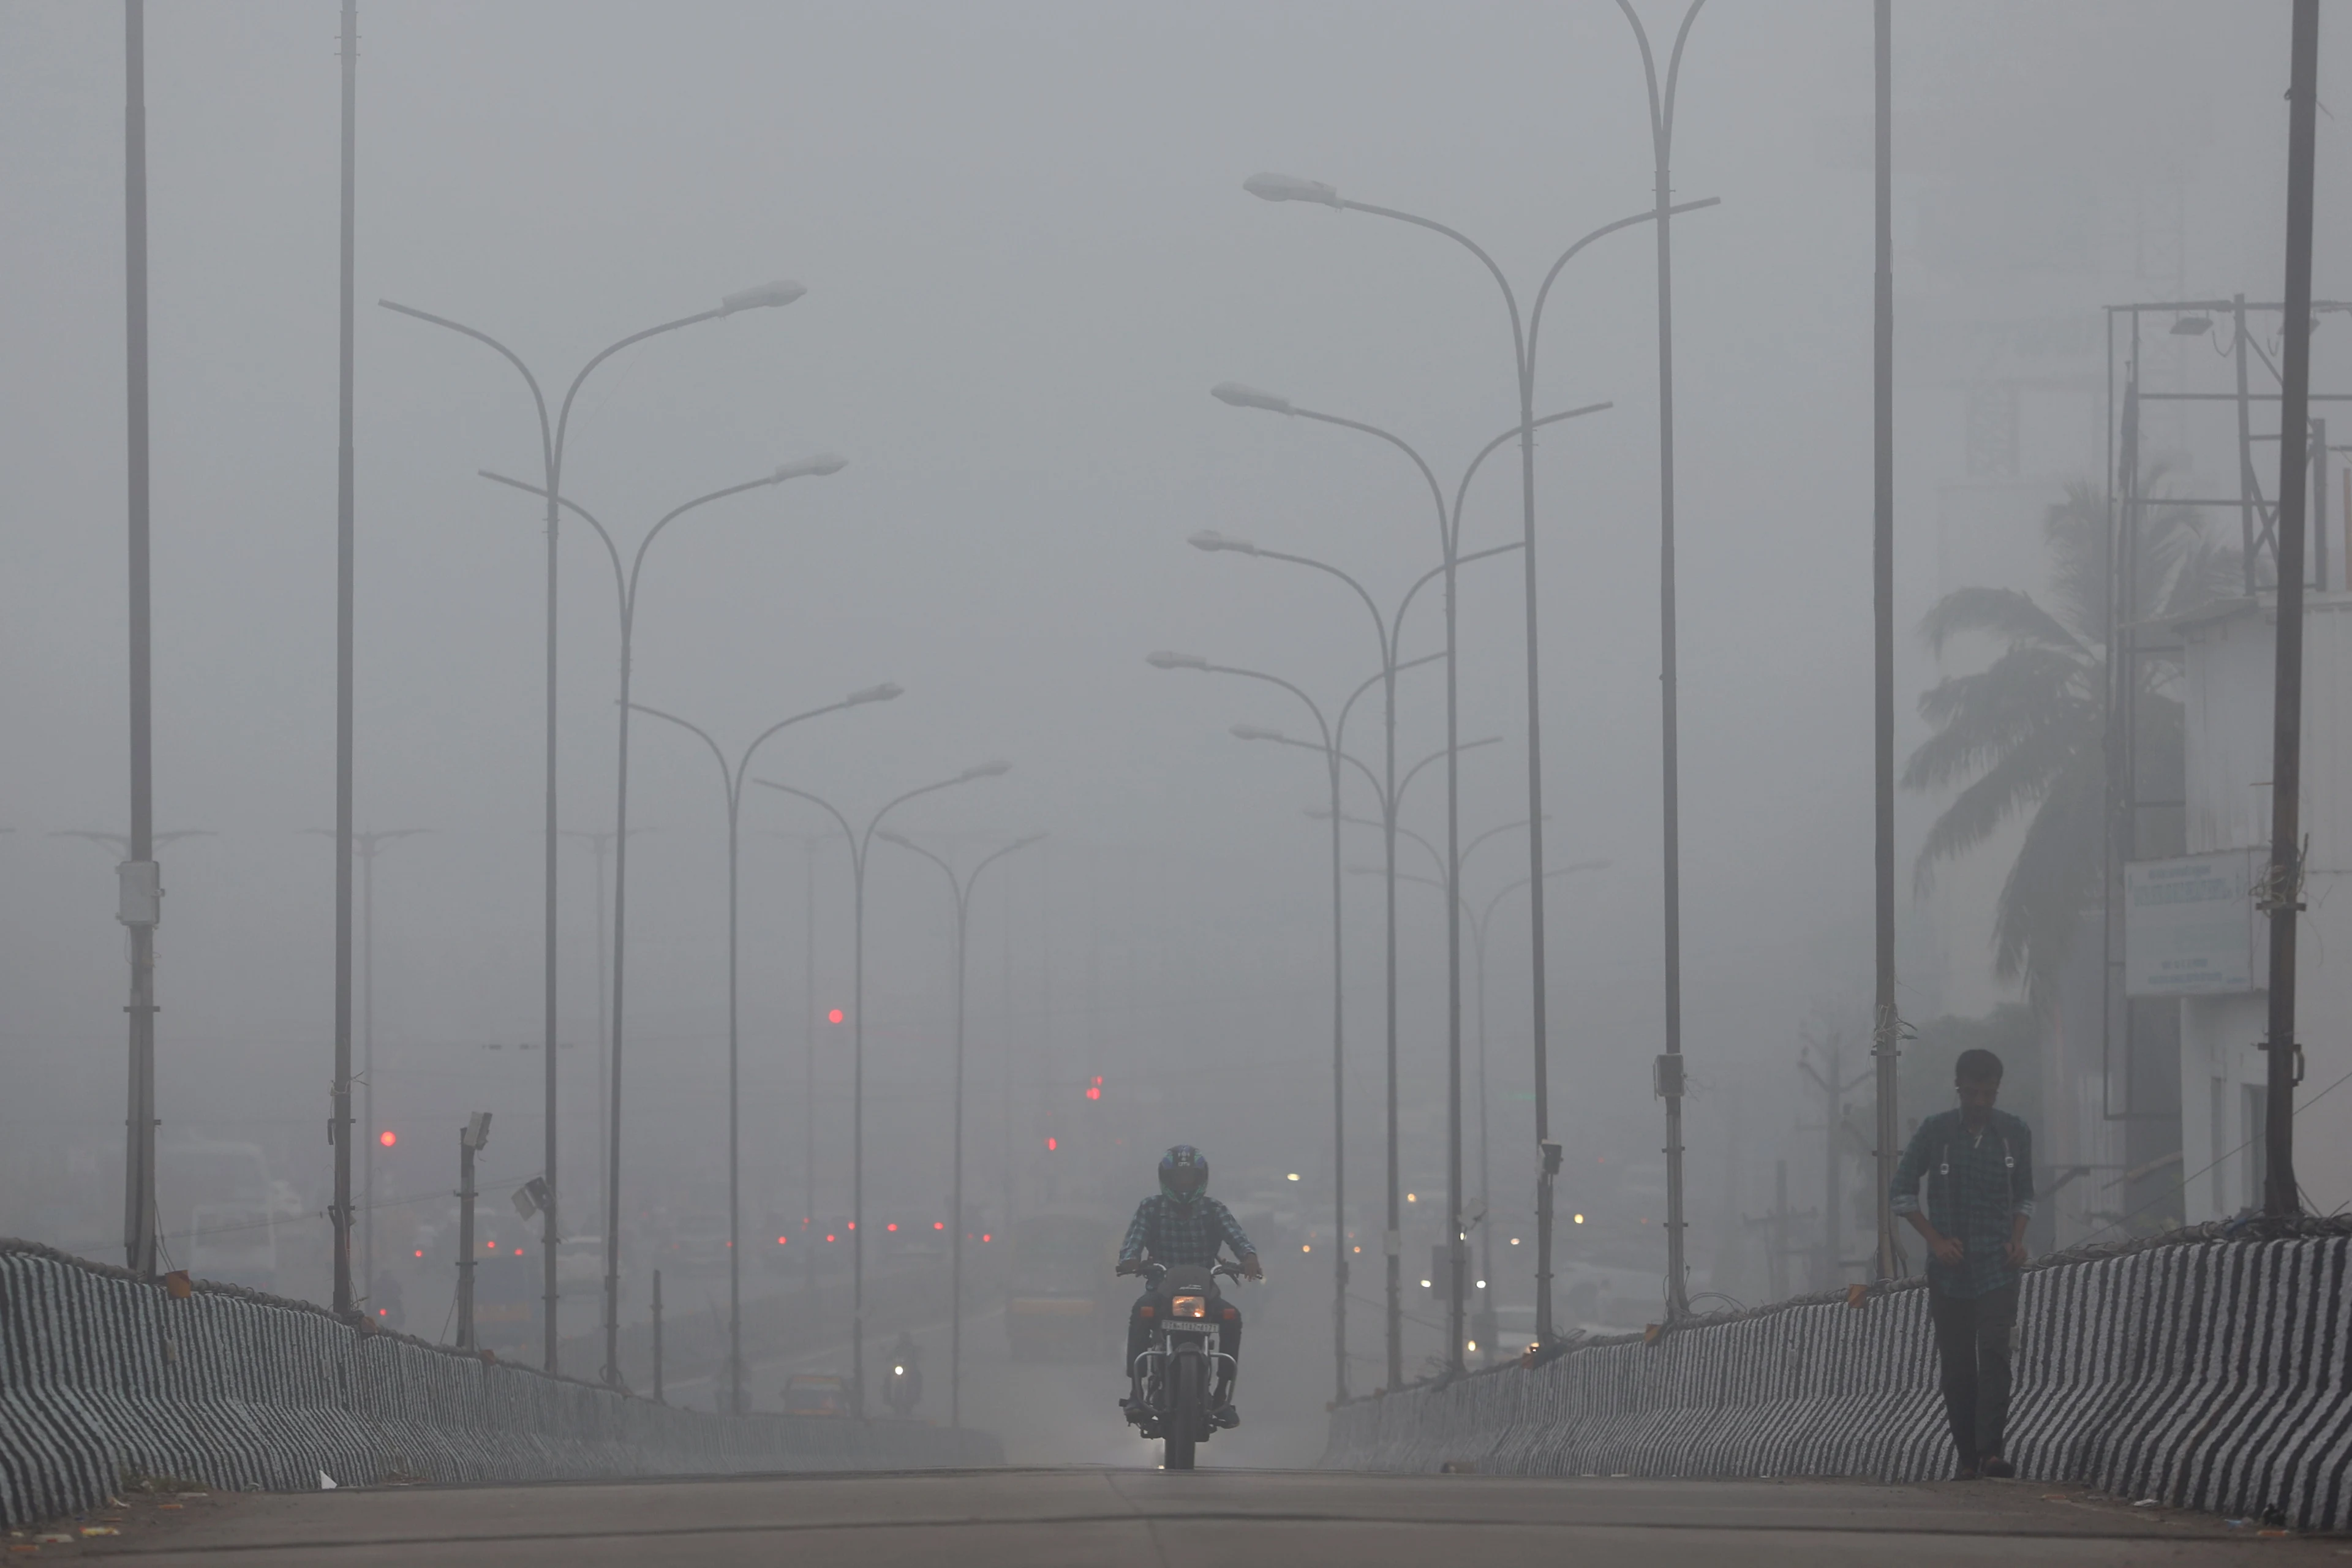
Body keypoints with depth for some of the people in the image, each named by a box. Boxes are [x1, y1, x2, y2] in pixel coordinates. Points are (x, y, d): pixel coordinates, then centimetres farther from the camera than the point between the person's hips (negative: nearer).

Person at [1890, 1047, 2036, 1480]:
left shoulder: (2014, 1134, 6)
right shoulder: (1936, 1131, 1)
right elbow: (1902, 1192, 5)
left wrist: (2018, 1240, 0)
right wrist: (1935, 1240, -5)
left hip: (1997, 1265, 0)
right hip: (1949, 1266, 0)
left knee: (1994, 1351, -16)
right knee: (1956, 1361, 2)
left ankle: (1991, 1450, -24)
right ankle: (1968, 1456, 7)